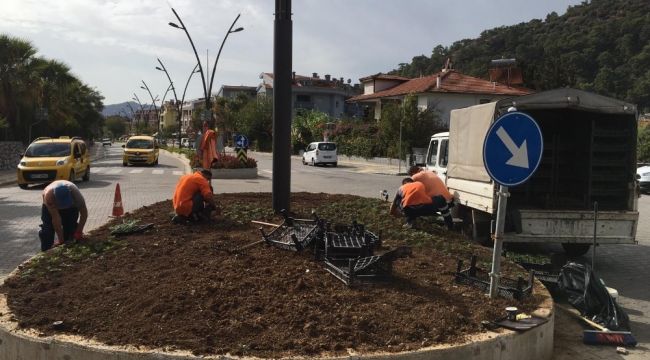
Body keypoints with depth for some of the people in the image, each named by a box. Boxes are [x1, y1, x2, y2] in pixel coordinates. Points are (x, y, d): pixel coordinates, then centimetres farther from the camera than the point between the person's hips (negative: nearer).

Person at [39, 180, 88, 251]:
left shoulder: (75, 192, -39)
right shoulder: (48, 195, -41)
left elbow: (84, 213, -27)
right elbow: (55, 218, -38)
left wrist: (78, 232, -29)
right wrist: (61, 240, -33)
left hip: (71, 207, 1)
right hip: (50, 207, -1)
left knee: (70, 229, -9)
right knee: (47, 228, -12)